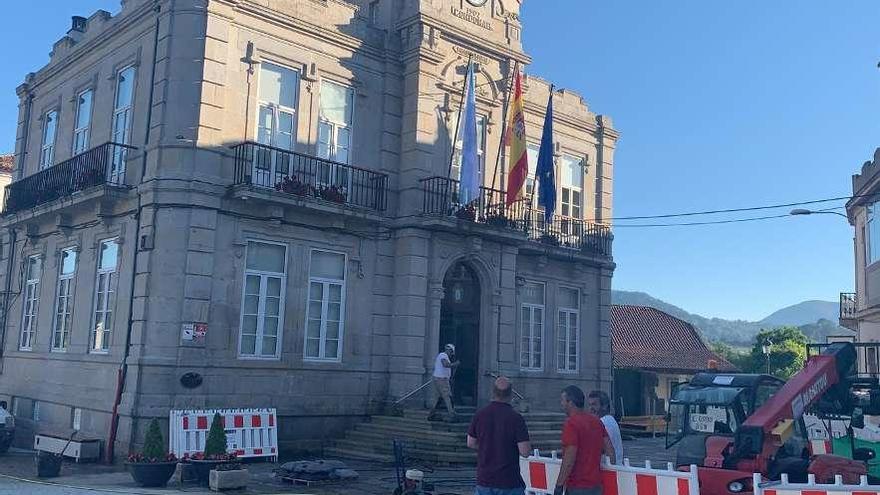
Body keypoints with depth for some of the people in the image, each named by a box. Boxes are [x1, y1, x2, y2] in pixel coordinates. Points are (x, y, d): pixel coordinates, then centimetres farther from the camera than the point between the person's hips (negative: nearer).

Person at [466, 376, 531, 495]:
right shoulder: (516, 418, -14)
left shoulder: (480, 415, -3)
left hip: (484, 480, 3)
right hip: (510, 481, -3)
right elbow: (524, 452, -15)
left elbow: (471, 443, 7)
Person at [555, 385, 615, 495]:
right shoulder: (596, 421, 9)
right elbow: (610, 452, 9)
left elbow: (569, 460, -19)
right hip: (596, 485, 8)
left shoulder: (571, 423, -15)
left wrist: (559, 485, -15)